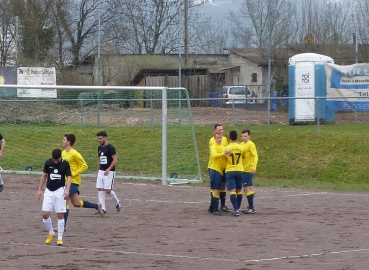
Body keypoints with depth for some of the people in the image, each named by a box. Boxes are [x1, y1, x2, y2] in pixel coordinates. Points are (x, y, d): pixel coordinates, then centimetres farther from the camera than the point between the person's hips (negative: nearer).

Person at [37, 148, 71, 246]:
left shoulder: (65, 164, -6)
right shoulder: (48, 163, -1)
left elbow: (68, 177, -5)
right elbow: (44, 176, 9)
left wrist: (67, 190, -19)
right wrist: (39, 190, 8)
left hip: (60, 190, -2)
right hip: (49, 190, 2)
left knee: (60, 215, -2)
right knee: (45, 214, -5)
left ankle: (60, 238, 6)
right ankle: (51, 233, 18)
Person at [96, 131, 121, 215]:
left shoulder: (110, 147, -11)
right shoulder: (99, 148, 11)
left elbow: (115, 159, -15)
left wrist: (108, 169, -23)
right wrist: (97, 171, 19)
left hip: (109, 172, -7)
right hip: (101, 171, 7)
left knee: (108, 190, -9)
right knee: (100, 189, 0)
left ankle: (117, 203, 16)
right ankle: (102, 209, 2)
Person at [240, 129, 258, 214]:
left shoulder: (251, 144, -12)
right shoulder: (241, 144, 13)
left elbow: (255, 156, -19)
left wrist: (254, 167, -30)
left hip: (248, 170, -9)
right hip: (243, 169, 9)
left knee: (246, 188, -12)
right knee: (249, 188, 13)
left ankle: (251, 208, -10)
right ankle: (251, 207, 20)